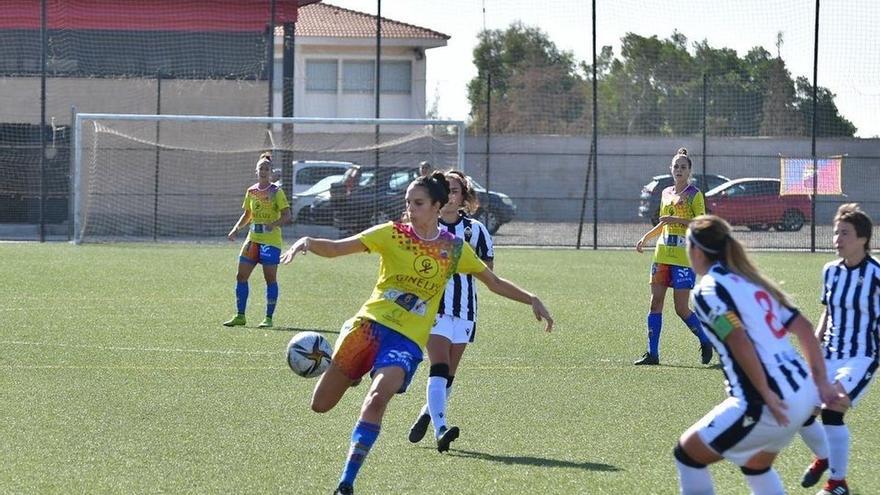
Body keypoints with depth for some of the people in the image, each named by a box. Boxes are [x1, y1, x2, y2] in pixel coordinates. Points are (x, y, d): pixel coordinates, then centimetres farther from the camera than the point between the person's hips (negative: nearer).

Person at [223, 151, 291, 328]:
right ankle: (240, 316, 10)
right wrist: (236, 229, 6)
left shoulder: (276, 192, -5)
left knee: (270, 277, -6)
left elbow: (287, 215, -11)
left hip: (271, 239, -6)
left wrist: (273, 224, -28)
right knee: (241, 276, 3)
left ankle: (268, 318, 0)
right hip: (253, 238, 6)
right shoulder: (251, 191, 11)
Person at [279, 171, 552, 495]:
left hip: (407, 340, -1)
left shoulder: (454, 248, 6)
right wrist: (307, 243, -23)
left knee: (376, 400, -28)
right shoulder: (392, 234, 2)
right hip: (371, 323, 1)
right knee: (320, 405, 1)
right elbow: (336, 249, -4)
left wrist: (531, 300, 6)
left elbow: (495, 282, 17)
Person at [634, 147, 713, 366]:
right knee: (656, 301, -1)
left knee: (681, 308, -7)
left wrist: (676, 220, -21)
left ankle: (705, 342, 15)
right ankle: (652, 353, 1)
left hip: (684, 256, -6)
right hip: (662, 254, 6)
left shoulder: (694, 194, -4)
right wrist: (645, 237, 13)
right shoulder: (666, 193, 16)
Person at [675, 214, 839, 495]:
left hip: (769, 405, -9)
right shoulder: (750, 281, 19)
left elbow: (739, 341, -21)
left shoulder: (708, 290, -6)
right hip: (803, 393, 9)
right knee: (756, 466, 31)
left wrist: (766, 395, -18)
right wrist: (821, 382, 16)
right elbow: (803, 328, 17)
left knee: (687, 453, 7)